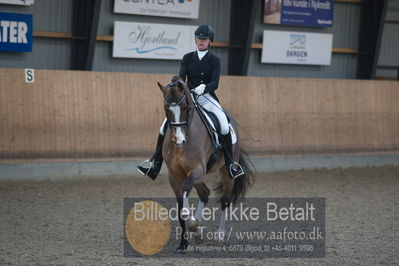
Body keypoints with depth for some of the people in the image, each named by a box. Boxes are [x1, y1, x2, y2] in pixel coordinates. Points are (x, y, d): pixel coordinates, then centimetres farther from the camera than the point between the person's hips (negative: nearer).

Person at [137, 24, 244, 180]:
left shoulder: (214, 60, 2)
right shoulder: (187, 58, 9)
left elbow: (215, 83, -10)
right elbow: (181, 77, -3)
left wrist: (203, 87, -32)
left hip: (207, 97, -2)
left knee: (224, 124, -27)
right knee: (166, 126, -12)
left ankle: (231, 165, -16)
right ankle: (155, 164, -4)